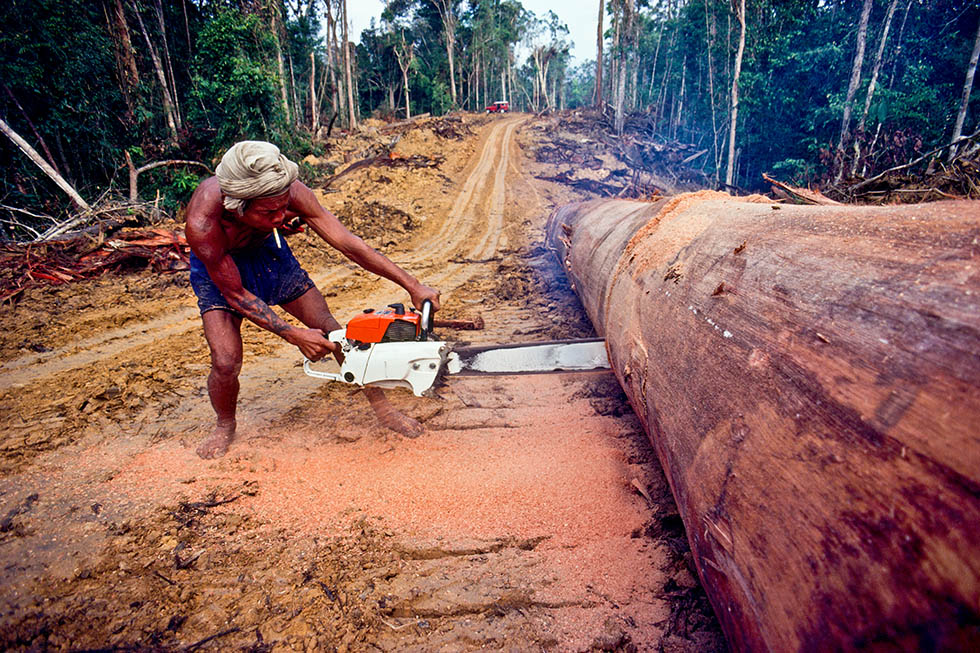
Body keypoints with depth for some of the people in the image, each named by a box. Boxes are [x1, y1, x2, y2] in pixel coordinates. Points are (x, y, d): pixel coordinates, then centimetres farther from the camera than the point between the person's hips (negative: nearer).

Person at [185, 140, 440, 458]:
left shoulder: (290, 191, -35)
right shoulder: (203, 222, -40)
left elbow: (347, 243, -30)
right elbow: (235, 295, -27)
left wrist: (413, 286, -31)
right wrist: (292, 335, -31)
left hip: (267, 252, 3)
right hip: (219, 266, -2)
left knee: (332, 332, -3)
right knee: (226, 362, -18)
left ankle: (383, 408, 12)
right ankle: (224, 426, 17)